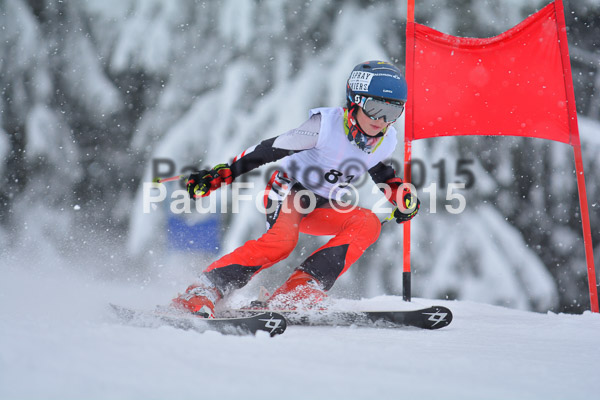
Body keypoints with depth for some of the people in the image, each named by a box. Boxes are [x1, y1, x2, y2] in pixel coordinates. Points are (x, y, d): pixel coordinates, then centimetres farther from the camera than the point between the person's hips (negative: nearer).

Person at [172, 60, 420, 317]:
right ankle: (200, 294, -31)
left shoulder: (385, 141, -6)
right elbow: (270, 149, -24)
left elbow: (381, 172, 19)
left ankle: (299, 292, -28)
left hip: (321, 209, 6)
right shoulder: (326, 124, -24)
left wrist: (403, 195, 1)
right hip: (288, 192, -6)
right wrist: (221, 173, -30)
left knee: (368, 224, -21)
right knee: (281, 241, -35)